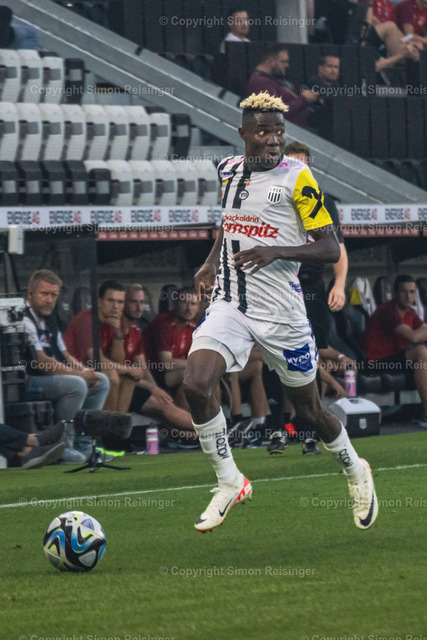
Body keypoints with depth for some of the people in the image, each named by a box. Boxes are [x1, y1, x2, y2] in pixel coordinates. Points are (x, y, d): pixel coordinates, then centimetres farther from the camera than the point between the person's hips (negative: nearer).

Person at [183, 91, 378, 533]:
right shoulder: (229, 170, 7)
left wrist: (277, 252, -24)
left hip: (280, 310, -4)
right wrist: (210, 263, 14)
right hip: (230, 304, 4)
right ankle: (229, 483, -4)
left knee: (308, 411, 9)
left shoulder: (296, 177, -8)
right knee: (196, 384, -21)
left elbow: (330, 249, -10)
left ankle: (355, 472, 39)